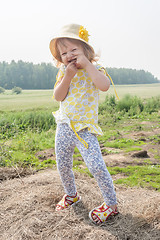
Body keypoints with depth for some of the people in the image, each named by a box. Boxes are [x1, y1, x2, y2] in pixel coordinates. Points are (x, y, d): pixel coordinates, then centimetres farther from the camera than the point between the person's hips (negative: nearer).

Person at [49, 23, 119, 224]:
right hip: (64, 126, 5)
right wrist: (68, 76, -16)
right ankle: (71, 195, 42)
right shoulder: (63, 71, 5)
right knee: (62, 166, 16)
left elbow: (104, 86, -28)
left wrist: (86, 64, -26)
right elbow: (58, 97, -5)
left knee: (96, 166, -14)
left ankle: (111, 203, 6)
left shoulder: (94, 69, -6)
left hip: (85, 128, -5)